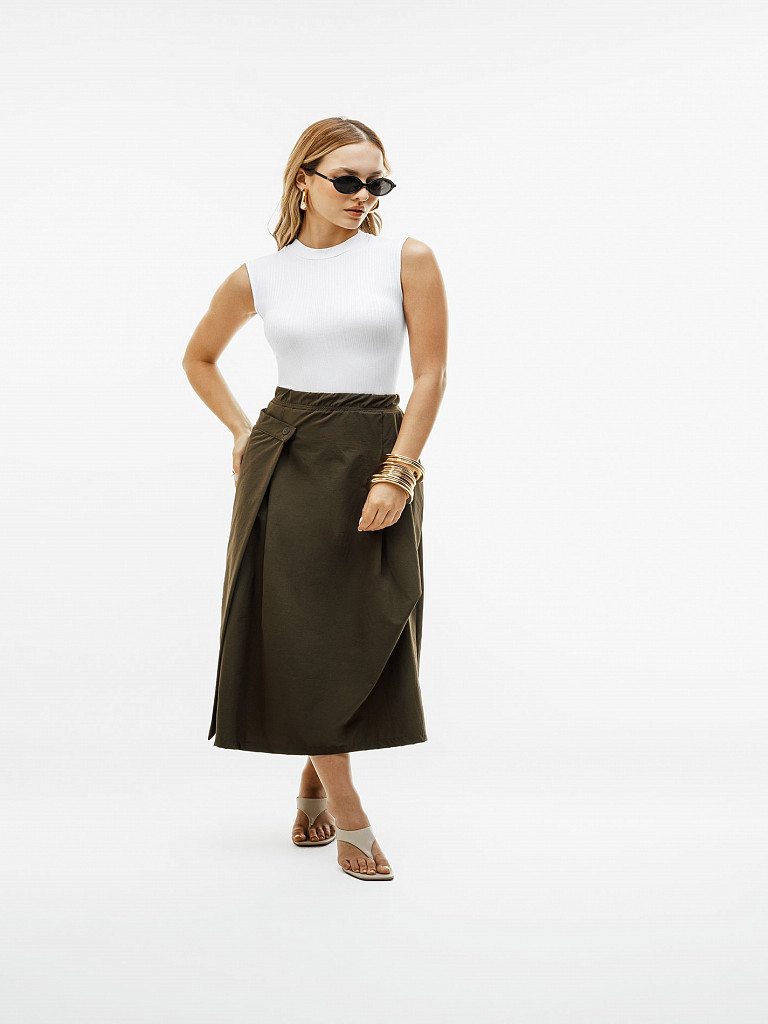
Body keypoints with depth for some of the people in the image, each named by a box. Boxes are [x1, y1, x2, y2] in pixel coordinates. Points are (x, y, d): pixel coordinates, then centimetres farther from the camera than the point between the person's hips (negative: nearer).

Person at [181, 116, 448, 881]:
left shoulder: (406, 260, -1)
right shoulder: (259, 277, 4)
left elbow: (430, 372, -6)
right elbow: (199, 358, 20)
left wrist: (396, 473, -14)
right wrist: (241, 432, 8)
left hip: (377, 456, 0)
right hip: (286, 460, 0)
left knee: (366, 635, 6)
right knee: (301, 628, -2)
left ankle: (317, 773, 31)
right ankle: (347, 813, 9)